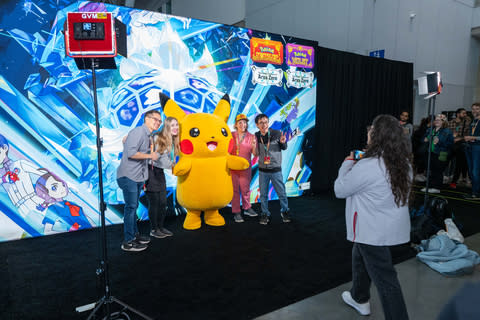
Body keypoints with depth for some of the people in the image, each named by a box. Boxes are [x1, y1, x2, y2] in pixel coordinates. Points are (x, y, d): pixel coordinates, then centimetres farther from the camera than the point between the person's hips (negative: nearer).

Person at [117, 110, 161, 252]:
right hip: (128, 176, -9)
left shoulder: (147, 135, 14)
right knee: (130, 207, -5)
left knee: (133, 206, 18)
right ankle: (128, 242, 3)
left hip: (138, 177, 9)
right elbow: (131, 153, -26)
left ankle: (134, 234, 30)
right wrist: (150, 155, -16)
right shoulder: (138, 132, -16)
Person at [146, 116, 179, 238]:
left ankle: (161, 227, 26)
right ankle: (154, 229, 14)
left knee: (163, 202, 11)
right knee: (154, 202, 0)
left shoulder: (172, 141, 6)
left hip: (160, 172, 7)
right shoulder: (157, 138, -16)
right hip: (151, 172, -7)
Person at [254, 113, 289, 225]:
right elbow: (256, 154, 2)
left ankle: (284, 211, 31)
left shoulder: (276, 134, -11)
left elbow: (284, 148, 4)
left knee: (281, 193, 9)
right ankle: (265, 214, 27)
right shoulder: (256, 136, -5)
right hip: (262, 170, 2)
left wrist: (283, 142, -18)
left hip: (276, 170, -1)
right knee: (263, 194, 11)